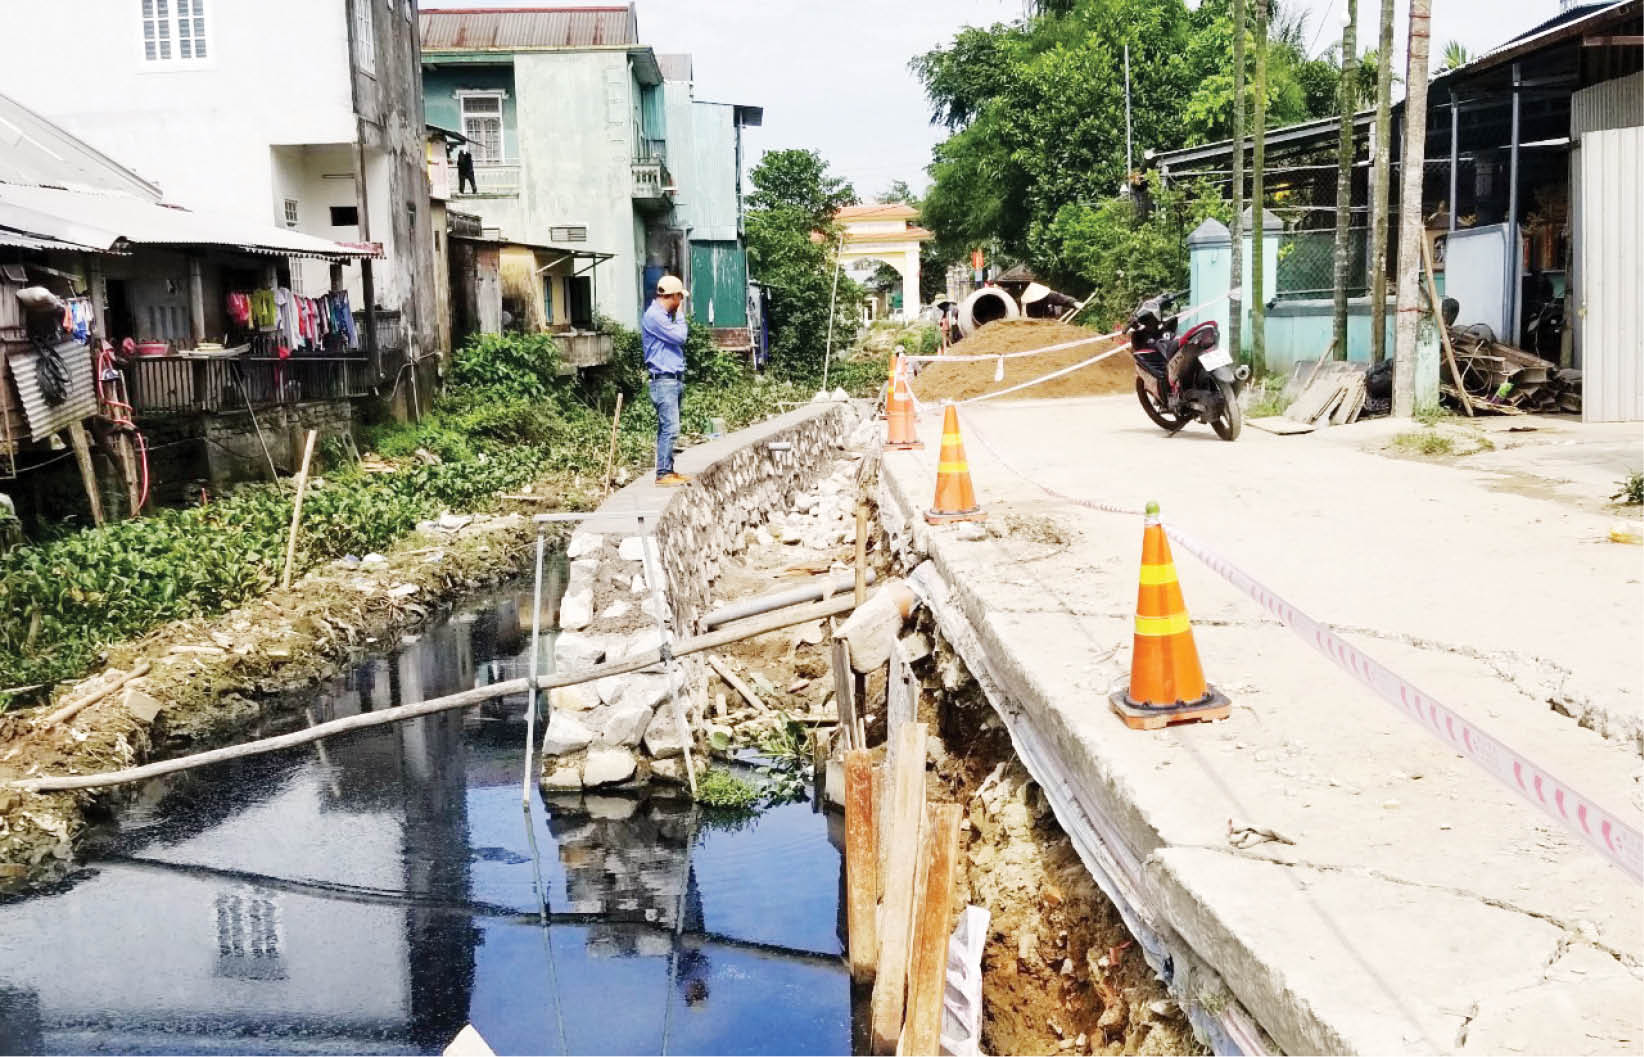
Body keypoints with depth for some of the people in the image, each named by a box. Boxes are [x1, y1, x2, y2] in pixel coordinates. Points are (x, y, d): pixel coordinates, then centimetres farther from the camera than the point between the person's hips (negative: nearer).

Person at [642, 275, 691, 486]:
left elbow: (680, 336, 20)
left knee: (668, 428, 12)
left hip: (675, 379, 10)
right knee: (670, 428, -12)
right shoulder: (653, 316, -13)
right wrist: (680, 314, -3)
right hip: (663, 380, -10)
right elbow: (679, 336, -13)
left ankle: (668, 470, 16)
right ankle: (663, 474, -11)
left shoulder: (666, 316, 18)